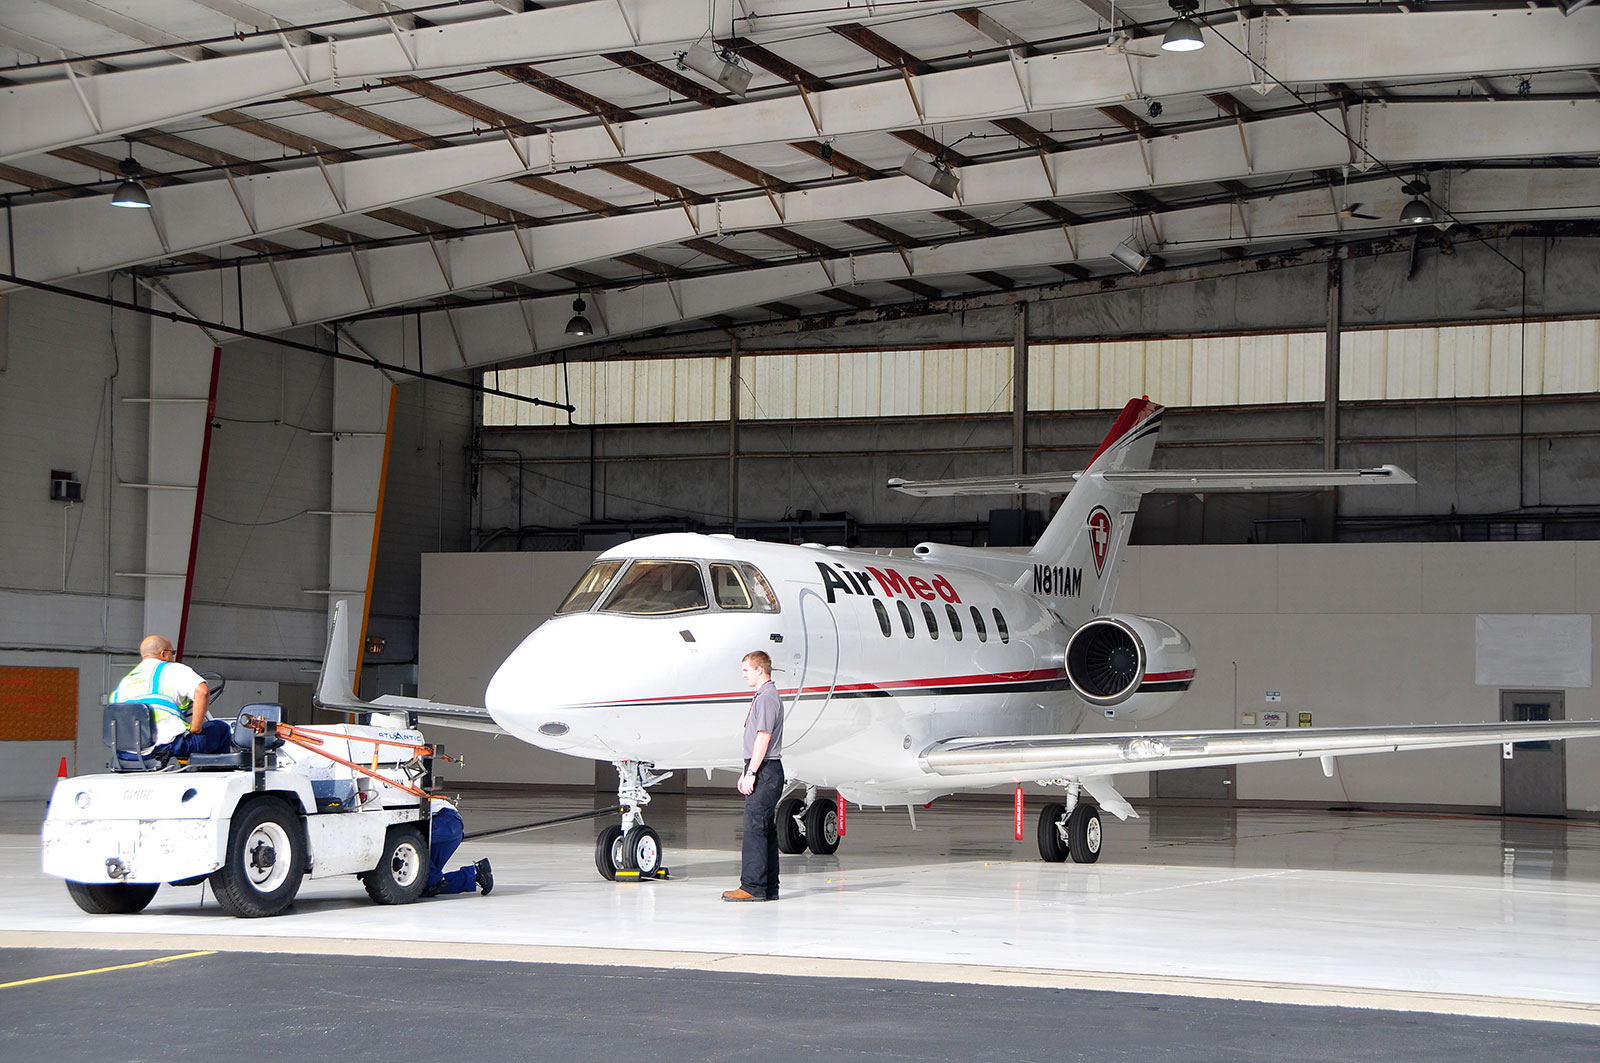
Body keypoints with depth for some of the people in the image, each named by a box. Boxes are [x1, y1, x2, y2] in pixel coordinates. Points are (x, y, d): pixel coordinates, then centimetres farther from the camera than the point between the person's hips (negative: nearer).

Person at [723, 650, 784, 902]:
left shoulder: (767, 698, -12)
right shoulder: (762, 697, 20)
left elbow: (763, 738, -19)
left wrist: (751, 773, -20)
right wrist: (746, 773, 21)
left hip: (765, 770, -11)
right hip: (763, 771, 11)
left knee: (755, 827, -12)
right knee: (765, 828, 9)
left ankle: (752, 886, -14)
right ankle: (769, 888, 11)